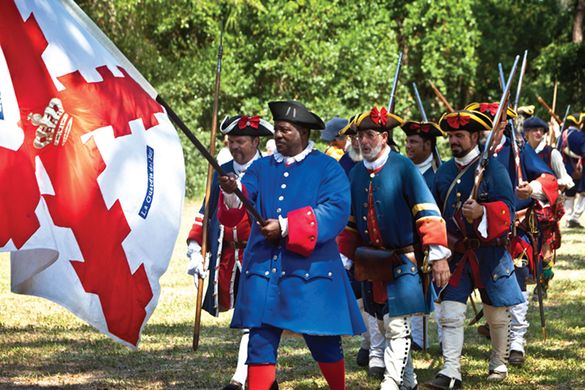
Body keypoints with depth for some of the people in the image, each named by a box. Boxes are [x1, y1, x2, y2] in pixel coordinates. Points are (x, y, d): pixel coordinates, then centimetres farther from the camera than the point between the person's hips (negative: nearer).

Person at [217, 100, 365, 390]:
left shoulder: (327, 168, 1)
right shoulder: (260, 168, 13)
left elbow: (335, 212, -14)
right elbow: (234, 213, 2)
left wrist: (285, 227, -21)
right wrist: (231, 193, -23)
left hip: (310, 268, -3)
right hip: (263, 266, 3)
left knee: (323, 341, 6)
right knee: (260, 341, -1)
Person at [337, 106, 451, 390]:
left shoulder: (403, 167, -9)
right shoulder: (356, 173, 8)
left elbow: (427, 213, -13)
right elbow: (350, 223, 17)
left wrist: (438, 256, -18)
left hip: (403, 260, -6)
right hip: (371, 263, 6)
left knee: (397, 326, -11)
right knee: (388, 325, 14)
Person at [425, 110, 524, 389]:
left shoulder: (492, 168, -9)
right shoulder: (444, 172, 8)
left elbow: (507, 208, -16)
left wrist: (482, 212, -33)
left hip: (489, 253, -4)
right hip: (455, 253, 4)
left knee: (496, 314, 11)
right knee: (450, 313, -8)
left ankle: (499, 364, 29)